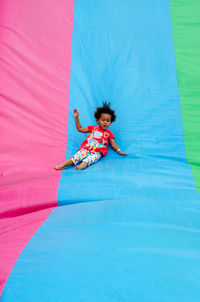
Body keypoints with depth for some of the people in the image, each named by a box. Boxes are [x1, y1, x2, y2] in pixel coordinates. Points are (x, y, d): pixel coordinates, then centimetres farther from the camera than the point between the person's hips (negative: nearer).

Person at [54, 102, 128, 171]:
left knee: (89, 159, -34)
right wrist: (76, 118, 15)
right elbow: (80, 129, 22)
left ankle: (80, 167, -59)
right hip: (86, 149, 3)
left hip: (97, 152, -2)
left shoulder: (109, 133, 17)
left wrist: (119, 151, 0)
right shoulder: (93, 128, 20)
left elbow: (113, 144, 17)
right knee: (77, 156, -24)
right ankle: (62, 165, -33)